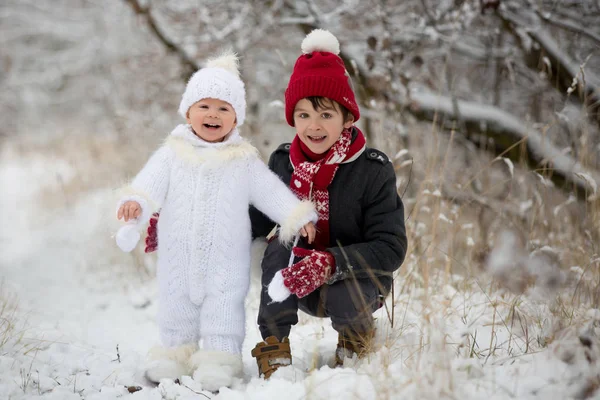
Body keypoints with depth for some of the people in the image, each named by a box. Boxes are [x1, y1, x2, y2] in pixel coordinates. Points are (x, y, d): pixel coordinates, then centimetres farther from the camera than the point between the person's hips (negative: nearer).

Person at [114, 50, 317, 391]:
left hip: (226, 256, -2)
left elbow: (270, 190, -2)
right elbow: (152, 181, -10)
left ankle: (220, 356, 10)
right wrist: (136, 202, -28)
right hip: (179, 252, 2)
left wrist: (297, 216, -11)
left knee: (224, 303, 1)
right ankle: (176, 350, 27)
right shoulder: (173, 153, 0)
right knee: (176, 300, 13)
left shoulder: (244, 159, -1)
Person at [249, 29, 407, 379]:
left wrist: (332, 262, -38)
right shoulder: (282, 163, -5)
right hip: (299, 285, 3)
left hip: (356, 281, -2)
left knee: (342, 299, -34)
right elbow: (255, 221, 3)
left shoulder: (373, 170, -16)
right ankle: (274, 346, -15)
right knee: (279, 245, -25)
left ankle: (358, 332, 4)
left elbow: (391, 248, -20)